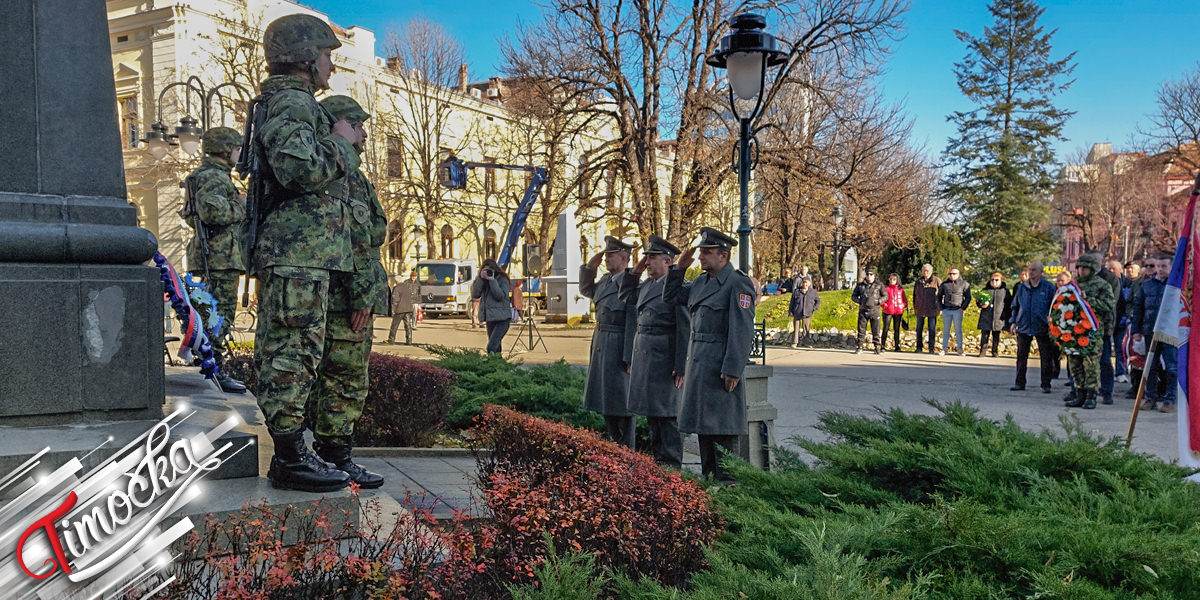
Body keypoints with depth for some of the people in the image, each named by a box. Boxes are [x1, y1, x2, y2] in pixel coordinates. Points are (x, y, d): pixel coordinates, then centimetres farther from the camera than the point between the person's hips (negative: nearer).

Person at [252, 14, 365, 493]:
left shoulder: (296, 105, 24)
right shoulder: (292, 103, -10)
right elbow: (301, 168, -26)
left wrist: (344, 145, 23)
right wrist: (341, 144, -11)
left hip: (300, 254, 11)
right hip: (298, 252, -11)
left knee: (282, 354, 12)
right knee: (294, 352, -8)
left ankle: (291, 453, 19)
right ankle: (290, 458, -4)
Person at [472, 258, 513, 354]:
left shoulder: (503, 280, -3)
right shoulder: (482, 281, 12)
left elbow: (501, 296, -16)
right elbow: (475, 295, -1)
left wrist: (492, 280, -17)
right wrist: (481, 278, -8)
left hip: (502, 318, -6)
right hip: (490, 318, 6)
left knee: (491, 348, -20)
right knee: (496, 347, 11)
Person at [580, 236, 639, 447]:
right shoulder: (606, 280, 9)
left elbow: (634, 325, -20)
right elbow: (586, 290, 29)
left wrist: (630, 358, -22)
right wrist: (590, 267, 12)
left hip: (619, 348, -9)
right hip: (601, 345, 9)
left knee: (621, 398, 1)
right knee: (605, 397, 17)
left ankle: (627, 451, 12)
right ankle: (615, 444, 31)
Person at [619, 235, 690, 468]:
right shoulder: (646, 284, 11)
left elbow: (685, 328, -16)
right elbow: (625, 295, 30)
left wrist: (681, 366, -18)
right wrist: (636, 271, 14)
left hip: (664, 356, -8)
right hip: (643, 354, 8)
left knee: (666, 412, -2)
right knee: (651, 411, 14)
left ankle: (672, 464, 8)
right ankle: (657, 459, 26)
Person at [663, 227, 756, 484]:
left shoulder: (738, 283, -12)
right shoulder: (701, 282, 13)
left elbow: (742, 331, -18)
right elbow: (671, 296, 26)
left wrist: (732, 370, -21)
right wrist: (680, 267, 12)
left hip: (721, 366, -9)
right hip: (698, 364, 9)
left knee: (722, 426, -3)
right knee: (703, 423, 14)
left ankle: (727, 480, 4)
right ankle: (708, 477, 25)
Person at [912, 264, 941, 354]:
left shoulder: (937, 281, -1)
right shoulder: (918, 281, 9)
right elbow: (914, 295, 16)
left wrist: (940, 308, -4)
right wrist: (914, 306, 12)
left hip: (932, 309, -3)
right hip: (920, 309, 3)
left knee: (932, 329, 2)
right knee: (919, 328, 7)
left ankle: (931, 348, 8)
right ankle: (919, 347, 16)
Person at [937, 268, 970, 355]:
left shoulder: (964, 284, 2)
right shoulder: (944, 284, 9)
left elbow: (968, 297, 5)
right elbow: (939, 296, 17)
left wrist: (963, 308, -5)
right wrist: (940, 307, 6)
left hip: (957, 311, -2)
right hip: (946, 310, 2)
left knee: (958, 330, -2)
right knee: (946, 330, 5)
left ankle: (960, 349, 3)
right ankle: (944, 348, 9)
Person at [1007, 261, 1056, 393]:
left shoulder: (1048, 287, -1)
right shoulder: (1021, 287, 8)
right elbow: (1015, 305, 16)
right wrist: (1013, 321, 7)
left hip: (1042, 327, -3)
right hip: (1023, 327, 3)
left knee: (1046, 358, 3)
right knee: (1021, 356, 6)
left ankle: (1046, 385, 11)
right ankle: (1020, 383, 14)